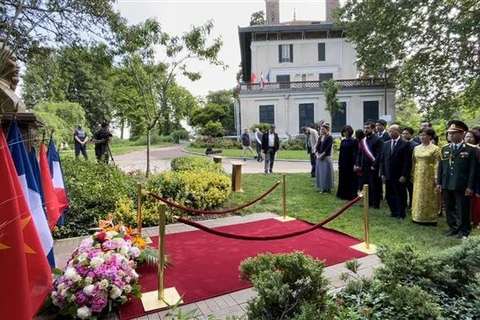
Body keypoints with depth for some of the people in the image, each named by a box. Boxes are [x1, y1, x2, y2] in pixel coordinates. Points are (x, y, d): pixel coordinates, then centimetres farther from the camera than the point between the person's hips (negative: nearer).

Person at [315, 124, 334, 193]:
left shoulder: (330, 138, -7)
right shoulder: (320, 138, 13)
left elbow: (328, 148, -14)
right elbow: (317, 147, 10)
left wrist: (322, 155, -17)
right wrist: (317, 155, -5)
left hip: (326, 158, -7)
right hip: (319, 158, 7)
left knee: (326, 173, -3)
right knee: (320, 173, 9)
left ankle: (328, 189, 7)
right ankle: (323, 188, 18)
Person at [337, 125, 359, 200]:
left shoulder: (354, 141, -8)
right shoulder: (343, 141, 7)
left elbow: (356, 154, -10)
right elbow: (340, 153, 9)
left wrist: (354, 164, -15)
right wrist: (339, 163, 7)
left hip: (350, 163, -5)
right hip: (343, 163, 5)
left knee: (351, 179, 3)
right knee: (343, 179, 10)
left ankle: (351, 195, 12)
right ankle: (343, 194, 20)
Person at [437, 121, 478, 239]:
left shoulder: (470, 150, -4)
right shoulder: (444, 149, 11)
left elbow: (473, 170, -7)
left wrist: (470, 187, -11)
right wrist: (439, 182, 7)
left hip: (462, 186, -5)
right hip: (446, 185, 5)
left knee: (463, 210, 4)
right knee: (449, 209, 13)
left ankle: (464, 231, 18)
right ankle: (453, 228, 26)